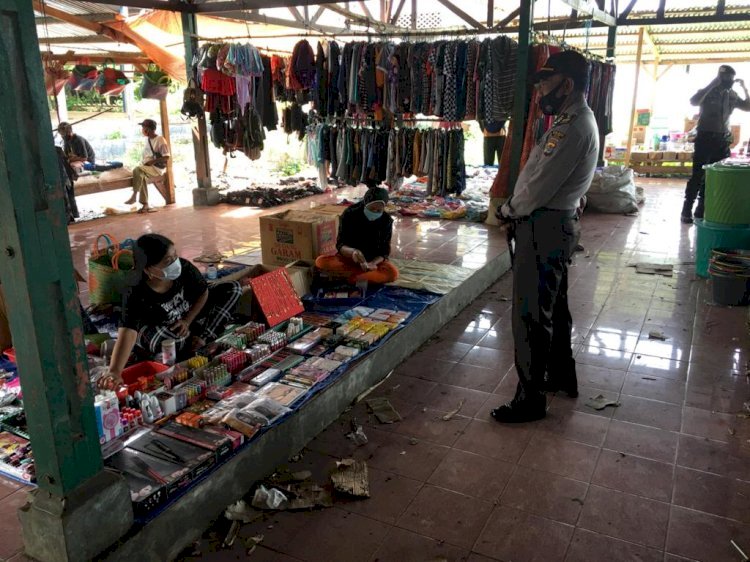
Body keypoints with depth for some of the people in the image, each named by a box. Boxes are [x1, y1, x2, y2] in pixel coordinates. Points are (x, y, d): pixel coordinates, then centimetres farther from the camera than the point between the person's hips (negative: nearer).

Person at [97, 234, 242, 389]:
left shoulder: (184, 268, -27)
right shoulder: (135, 295, -36)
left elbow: (203, 293, -7)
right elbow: (128, 333, -46)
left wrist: (187, 321, -18)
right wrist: (115, 371, -58)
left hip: (190, 314, 4)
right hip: (160, 327, -4)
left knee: (233, 288, -8)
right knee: (161, 342, -42)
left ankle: (204, 339, -14)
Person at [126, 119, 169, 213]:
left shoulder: (160, 140, -11)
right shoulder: (147, 139, 14)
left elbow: (166, 157, -15)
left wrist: (152, 161, -19)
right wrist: (143, 162, 4)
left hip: (157, 168, -7)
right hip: (147, 166, 7)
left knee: (137, 170, -29)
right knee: (142, 176, -23)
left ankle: (134, 196, -19)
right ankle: (145, 205, -21)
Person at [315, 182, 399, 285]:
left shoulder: (386, 220, -12)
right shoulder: (349, 214, -15)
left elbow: (384, 251, -9)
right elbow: (340, 245, -15)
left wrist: (372, 263, -31)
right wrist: (352, 251, -39)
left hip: (374, 260, 0)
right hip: (349, 258, 1)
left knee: (393, 273, -32)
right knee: (320, 261, -27)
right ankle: (367, 273, -20)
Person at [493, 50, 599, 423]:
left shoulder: (572, 126, -20)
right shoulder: (576, 120, 14)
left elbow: (540, 186, -22)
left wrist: (508, 210, -6)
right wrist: (517, 209, 3)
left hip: (545, 228, -11)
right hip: (557, 224, 11)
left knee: (531, 314, -4)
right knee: (553, 306, 21)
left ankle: (530, 398, 7)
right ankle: (562, 375, 38)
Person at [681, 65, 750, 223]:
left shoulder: (732, 95, 11)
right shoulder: (707, 92, -3)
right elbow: (693, 101, -24)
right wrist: (712, 84, -23)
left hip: (722, 140, 5)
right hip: (705, 138, -5)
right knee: (698, 175, -8)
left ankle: (701, 209, 11)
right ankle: (686, 210, -4)